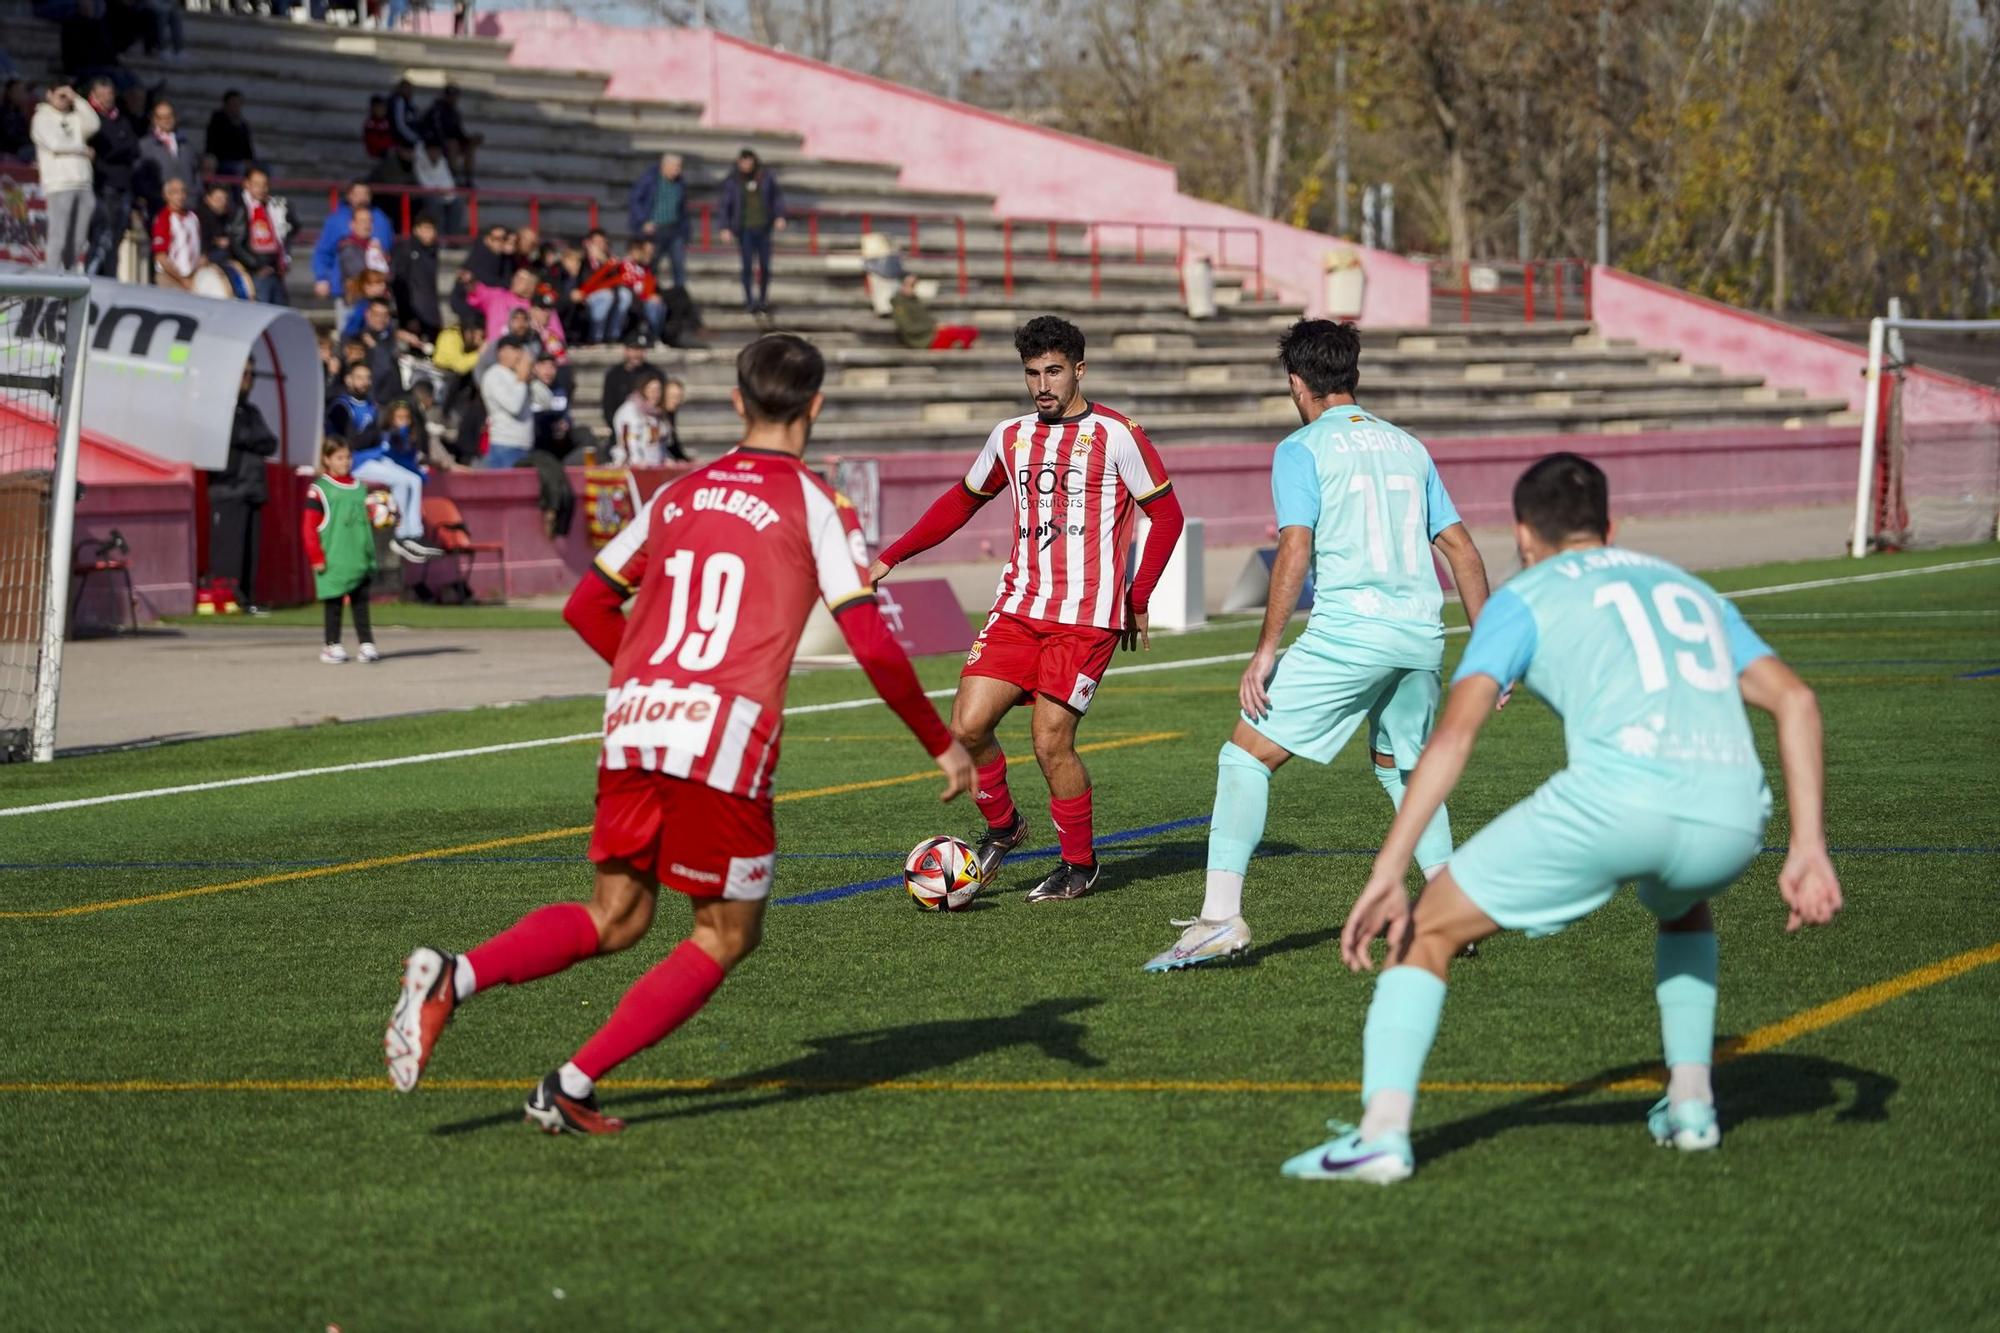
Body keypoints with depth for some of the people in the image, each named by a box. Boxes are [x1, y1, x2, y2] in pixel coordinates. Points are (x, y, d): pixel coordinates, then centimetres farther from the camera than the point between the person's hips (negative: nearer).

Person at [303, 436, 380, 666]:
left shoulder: (359, 487, 13)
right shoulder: (319, 490, -5)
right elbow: (309, 526, -8)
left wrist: (369, 552, 15)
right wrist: (316, 557, -12)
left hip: (359, 559, 5)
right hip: (333, 561, -5)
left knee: (361, 601, 5)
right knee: (333, 603, 1)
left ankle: (367, 644, 7)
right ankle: (333, 646, 8)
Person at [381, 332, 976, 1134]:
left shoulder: (679, 494, 18)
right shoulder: (813, 505, 2)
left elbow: (585, 607, 22)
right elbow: (871, 645, -5)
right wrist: (941, 744, 5)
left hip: (633, 723, 5)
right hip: (726, 737, -5)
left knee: (614, 918, 16)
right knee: (726, 935, 10)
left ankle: (454, 976, -10)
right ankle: (572, 1087, 1)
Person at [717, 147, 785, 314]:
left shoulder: (765, 175, 0)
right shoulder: (733, 181, -4)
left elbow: (777, 196, 8)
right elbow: (725, 205, -1)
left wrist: (780, 216, -4)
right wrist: (726, 228, -9)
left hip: (763, 228, 2)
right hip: (744, 229, -2)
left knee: (765, 265, 3)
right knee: (748, 265, -8)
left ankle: (763, 299, 18)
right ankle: (749, 300, 1)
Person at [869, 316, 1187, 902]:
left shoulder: (1117, 435, -4)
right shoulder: (1011, 436, 12)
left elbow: (1167, 514, 1)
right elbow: (963, 500, 25)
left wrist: (1138, 600, -2)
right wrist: (892, 555, 19)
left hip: (1086, 617, -5)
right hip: (1018, 607, 5)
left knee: (1050, 742, -9)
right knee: (967, 726, -8)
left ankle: (1079, 864, 12)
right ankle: (1001, 826, 18)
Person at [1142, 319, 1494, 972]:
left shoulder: (1302, 450, 2)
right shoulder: (1407, 447, 19)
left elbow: (1295, 550, -11)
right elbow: (1463, 550, 17)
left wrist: (1266, 648, -11)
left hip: (1347, 633, -6)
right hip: (1422, 637, 6)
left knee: (1246, 754, -1)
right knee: (1401, 766, 28)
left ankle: (1221, 914, -13)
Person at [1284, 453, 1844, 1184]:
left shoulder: (1525, 597, 18)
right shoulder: (1689, 588, 33)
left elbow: (1456, 728, 3)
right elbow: (1795, 699, 19)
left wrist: (1387, 875, -3)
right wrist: (1808, 846, 14)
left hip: (1618, 794, -5)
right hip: (1733, 814, 5)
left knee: (1428, 929, 10)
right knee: (1683, 906, 41)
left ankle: (1382, 1129, -6)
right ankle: (1690, 1101, 31)